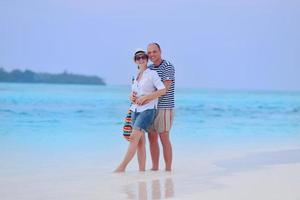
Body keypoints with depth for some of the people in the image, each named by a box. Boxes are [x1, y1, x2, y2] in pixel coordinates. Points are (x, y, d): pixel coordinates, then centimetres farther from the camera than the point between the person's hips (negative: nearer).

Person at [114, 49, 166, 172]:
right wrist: (133, 97, 3)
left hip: (148, 110, -7)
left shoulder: (152, 74, -3)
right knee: (140, 142, 3)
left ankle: (122, 167, -19)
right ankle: (142, 170, 4)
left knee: (134, 138, -17)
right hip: (136, 110, 7)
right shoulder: (136, 76, 16)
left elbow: (163, 90, -13)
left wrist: (145, 98, -14)